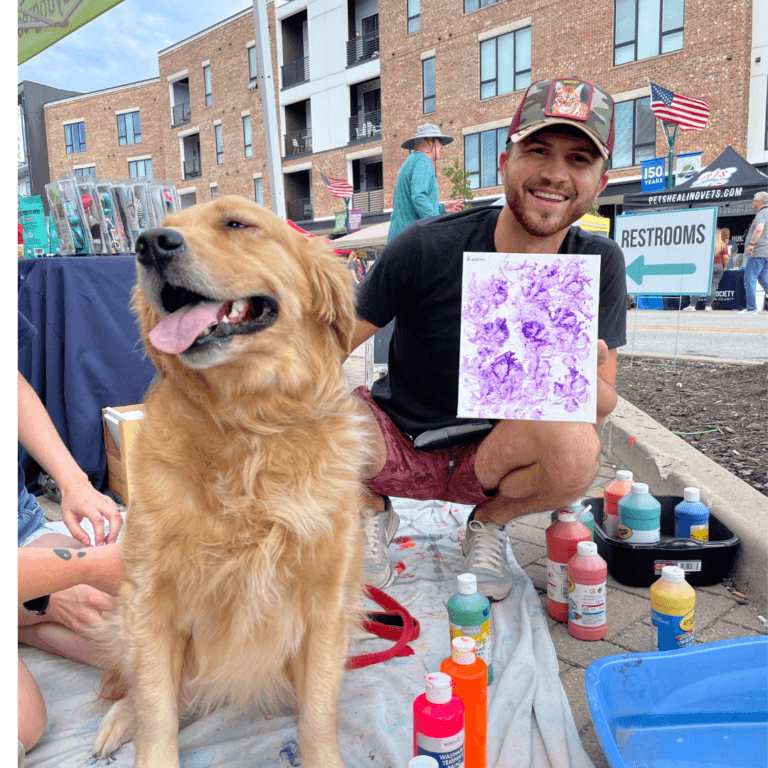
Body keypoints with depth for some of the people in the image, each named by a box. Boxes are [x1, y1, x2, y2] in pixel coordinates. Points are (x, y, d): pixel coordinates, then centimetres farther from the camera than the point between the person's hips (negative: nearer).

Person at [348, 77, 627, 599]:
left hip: (494, 455, 2)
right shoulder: (427, 248, -18)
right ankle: (373, 510, 7)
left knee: (575, 446, -32)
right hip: (397, 441, -1)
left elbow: (604, 405, -11)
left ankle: (492, 521, 6)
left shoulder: (599, 266, -10)